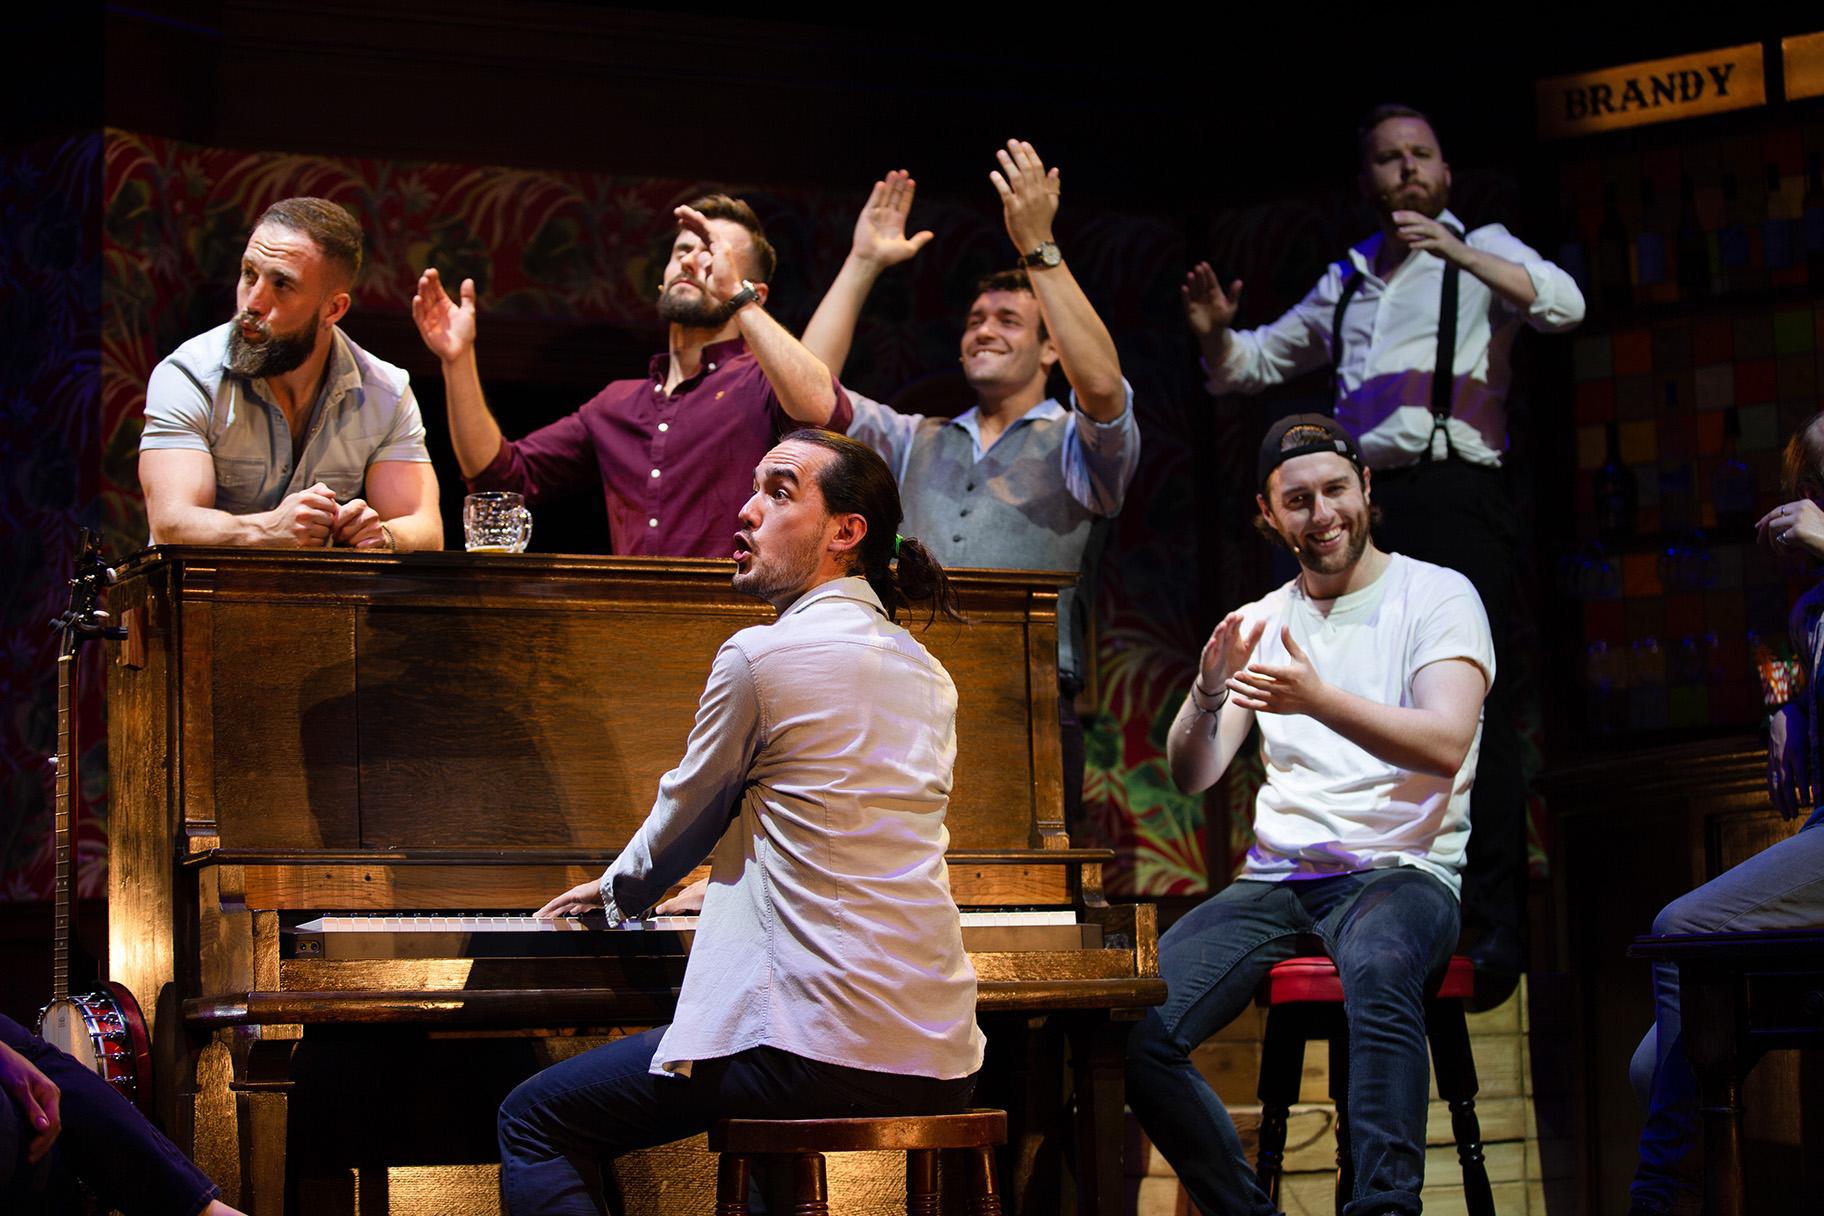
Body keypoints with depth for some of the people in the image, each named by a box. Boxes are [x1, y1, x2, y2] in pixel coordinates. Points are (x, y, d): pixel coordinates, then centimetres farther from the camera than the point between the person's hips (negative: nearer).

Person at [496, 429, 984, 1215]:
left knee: (533, 1122, 2)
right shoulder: (926, 674, 14)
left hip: (824, 1054, -8)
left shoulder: (760, 657, -8)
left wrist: (617, 893, 28)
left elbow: (683, 818, 6)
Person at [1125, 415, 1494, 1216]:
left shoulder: (1436, 596, 2)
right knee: (1136, 1032, -21)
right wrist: (1207, 693, -14)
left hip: (1401, 871, -4)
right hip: (1276, 880, 4)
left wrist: (1318, 700, -29)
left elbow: (1446, 745, -15)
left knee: (1376, 967, -42)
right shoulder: (1261, 623, 16)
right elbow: (1191, 777, 7)